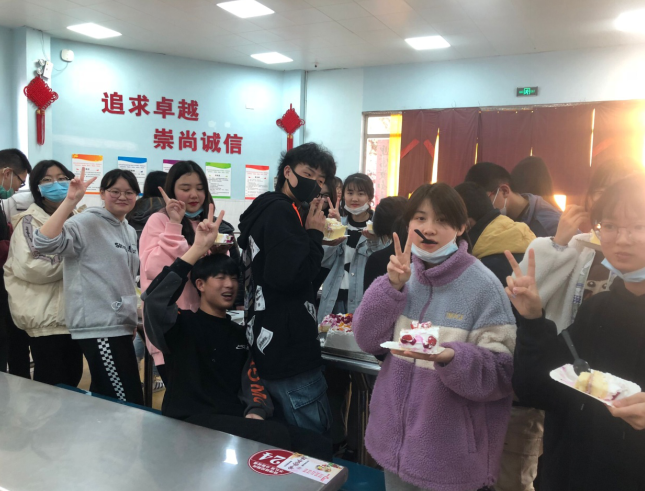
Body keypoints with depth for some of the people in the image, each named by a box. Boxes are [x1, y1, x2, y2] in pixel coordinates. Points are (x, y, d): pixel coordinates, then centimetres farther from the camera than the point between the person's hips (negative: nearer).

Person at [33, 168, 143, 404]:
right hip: (99, 326, -8)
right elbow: (43, 242, -26)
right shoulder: (86, 223, -9)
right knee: (129, 404, -9)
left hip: (120, 325, 8)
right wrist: (71, 200, -27)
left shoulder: (130, 232, 15)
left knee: (105, 398, 17)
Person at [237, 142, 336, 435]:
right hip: (289, 355, -11)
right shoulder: (281, 212, -13)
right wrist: (315, 234, -12)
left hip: (270, 348, 11)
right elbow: (289, 275, -26)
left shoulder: (267, 210, 19)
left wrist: (314, 237, 10)